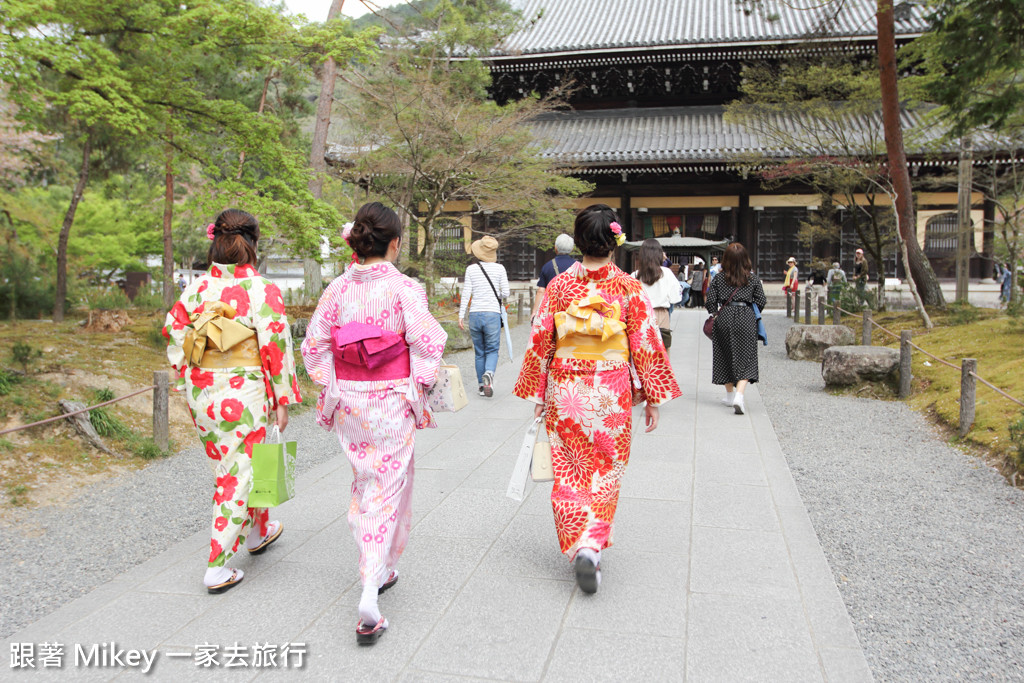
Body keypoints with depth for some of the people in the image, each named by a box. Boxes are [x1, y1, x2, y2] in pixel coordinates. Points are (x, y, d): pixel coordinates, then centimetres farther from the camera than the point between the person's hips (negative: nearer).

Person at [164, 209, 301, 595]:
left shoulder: (195, 288, 1)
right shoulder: (262, 291, -13)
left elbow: (174, 338, 6)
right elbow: (277, 348, -13)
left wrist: (187, 387, 16)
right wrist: (282, 400, -5)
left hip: (200, 393, 6)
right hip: (244, 396, -6)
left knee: (227, 466, 22)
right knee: (238, 476, 5)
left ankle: (258, 532, 43)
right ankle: (217, 568, 7)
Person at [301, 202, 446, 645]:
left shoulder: (338, 288, 0)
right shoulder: (405, 288, -12)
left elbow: (314, 346, 2)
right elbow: (428, 343, -16)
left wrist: (331, 389, 12)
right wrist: (418, 391, -2)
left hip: (348, 401, 4)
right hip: (392, 400, -4)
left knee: (364, 484, 21)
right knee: (389, 488, 4)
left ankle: (377, 571, 35)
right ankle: (370, 594, -3)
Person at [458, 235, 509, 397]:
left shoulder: (471, 269, 2)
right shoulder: (499, 268, 0)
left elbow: (466, 293, 0)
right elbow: (505, 292, -2)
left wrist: (461, 315, 3)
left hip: (474, 314, 2)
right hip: (492, 313, -2)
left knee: (479, 352, 13)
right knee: (492, 350, 7)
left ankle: (481, 385, 15)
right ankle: (489, 373, -22)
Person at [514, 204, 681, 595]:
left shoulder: (559, 285, -4)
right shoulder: (629, 288, -8)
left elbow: (541, 342, -1)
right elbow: (646, 344, -5)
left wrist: (537, 394, 9)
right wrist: (654, 397, 4)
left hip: (565, 391, 1)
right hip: (612, 395, -1)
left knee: (570, 473, 14)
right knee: (605, 474, 13)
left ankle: (577, 545, 15)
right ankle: (591, 546, 3)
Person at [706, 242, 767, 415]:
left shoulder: (719, 278, -1)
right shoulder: (752, 278, 0)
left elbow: (711, 300, -2)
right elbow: (761, 302, 2)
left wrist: (714, 317, 14)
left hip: (724, 317, 1)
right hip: (746, 319, -1)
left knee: (725, 356, 16)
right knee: (746, 359, 0)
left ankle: (730, 394, 27)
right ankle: (739, 394, -20)